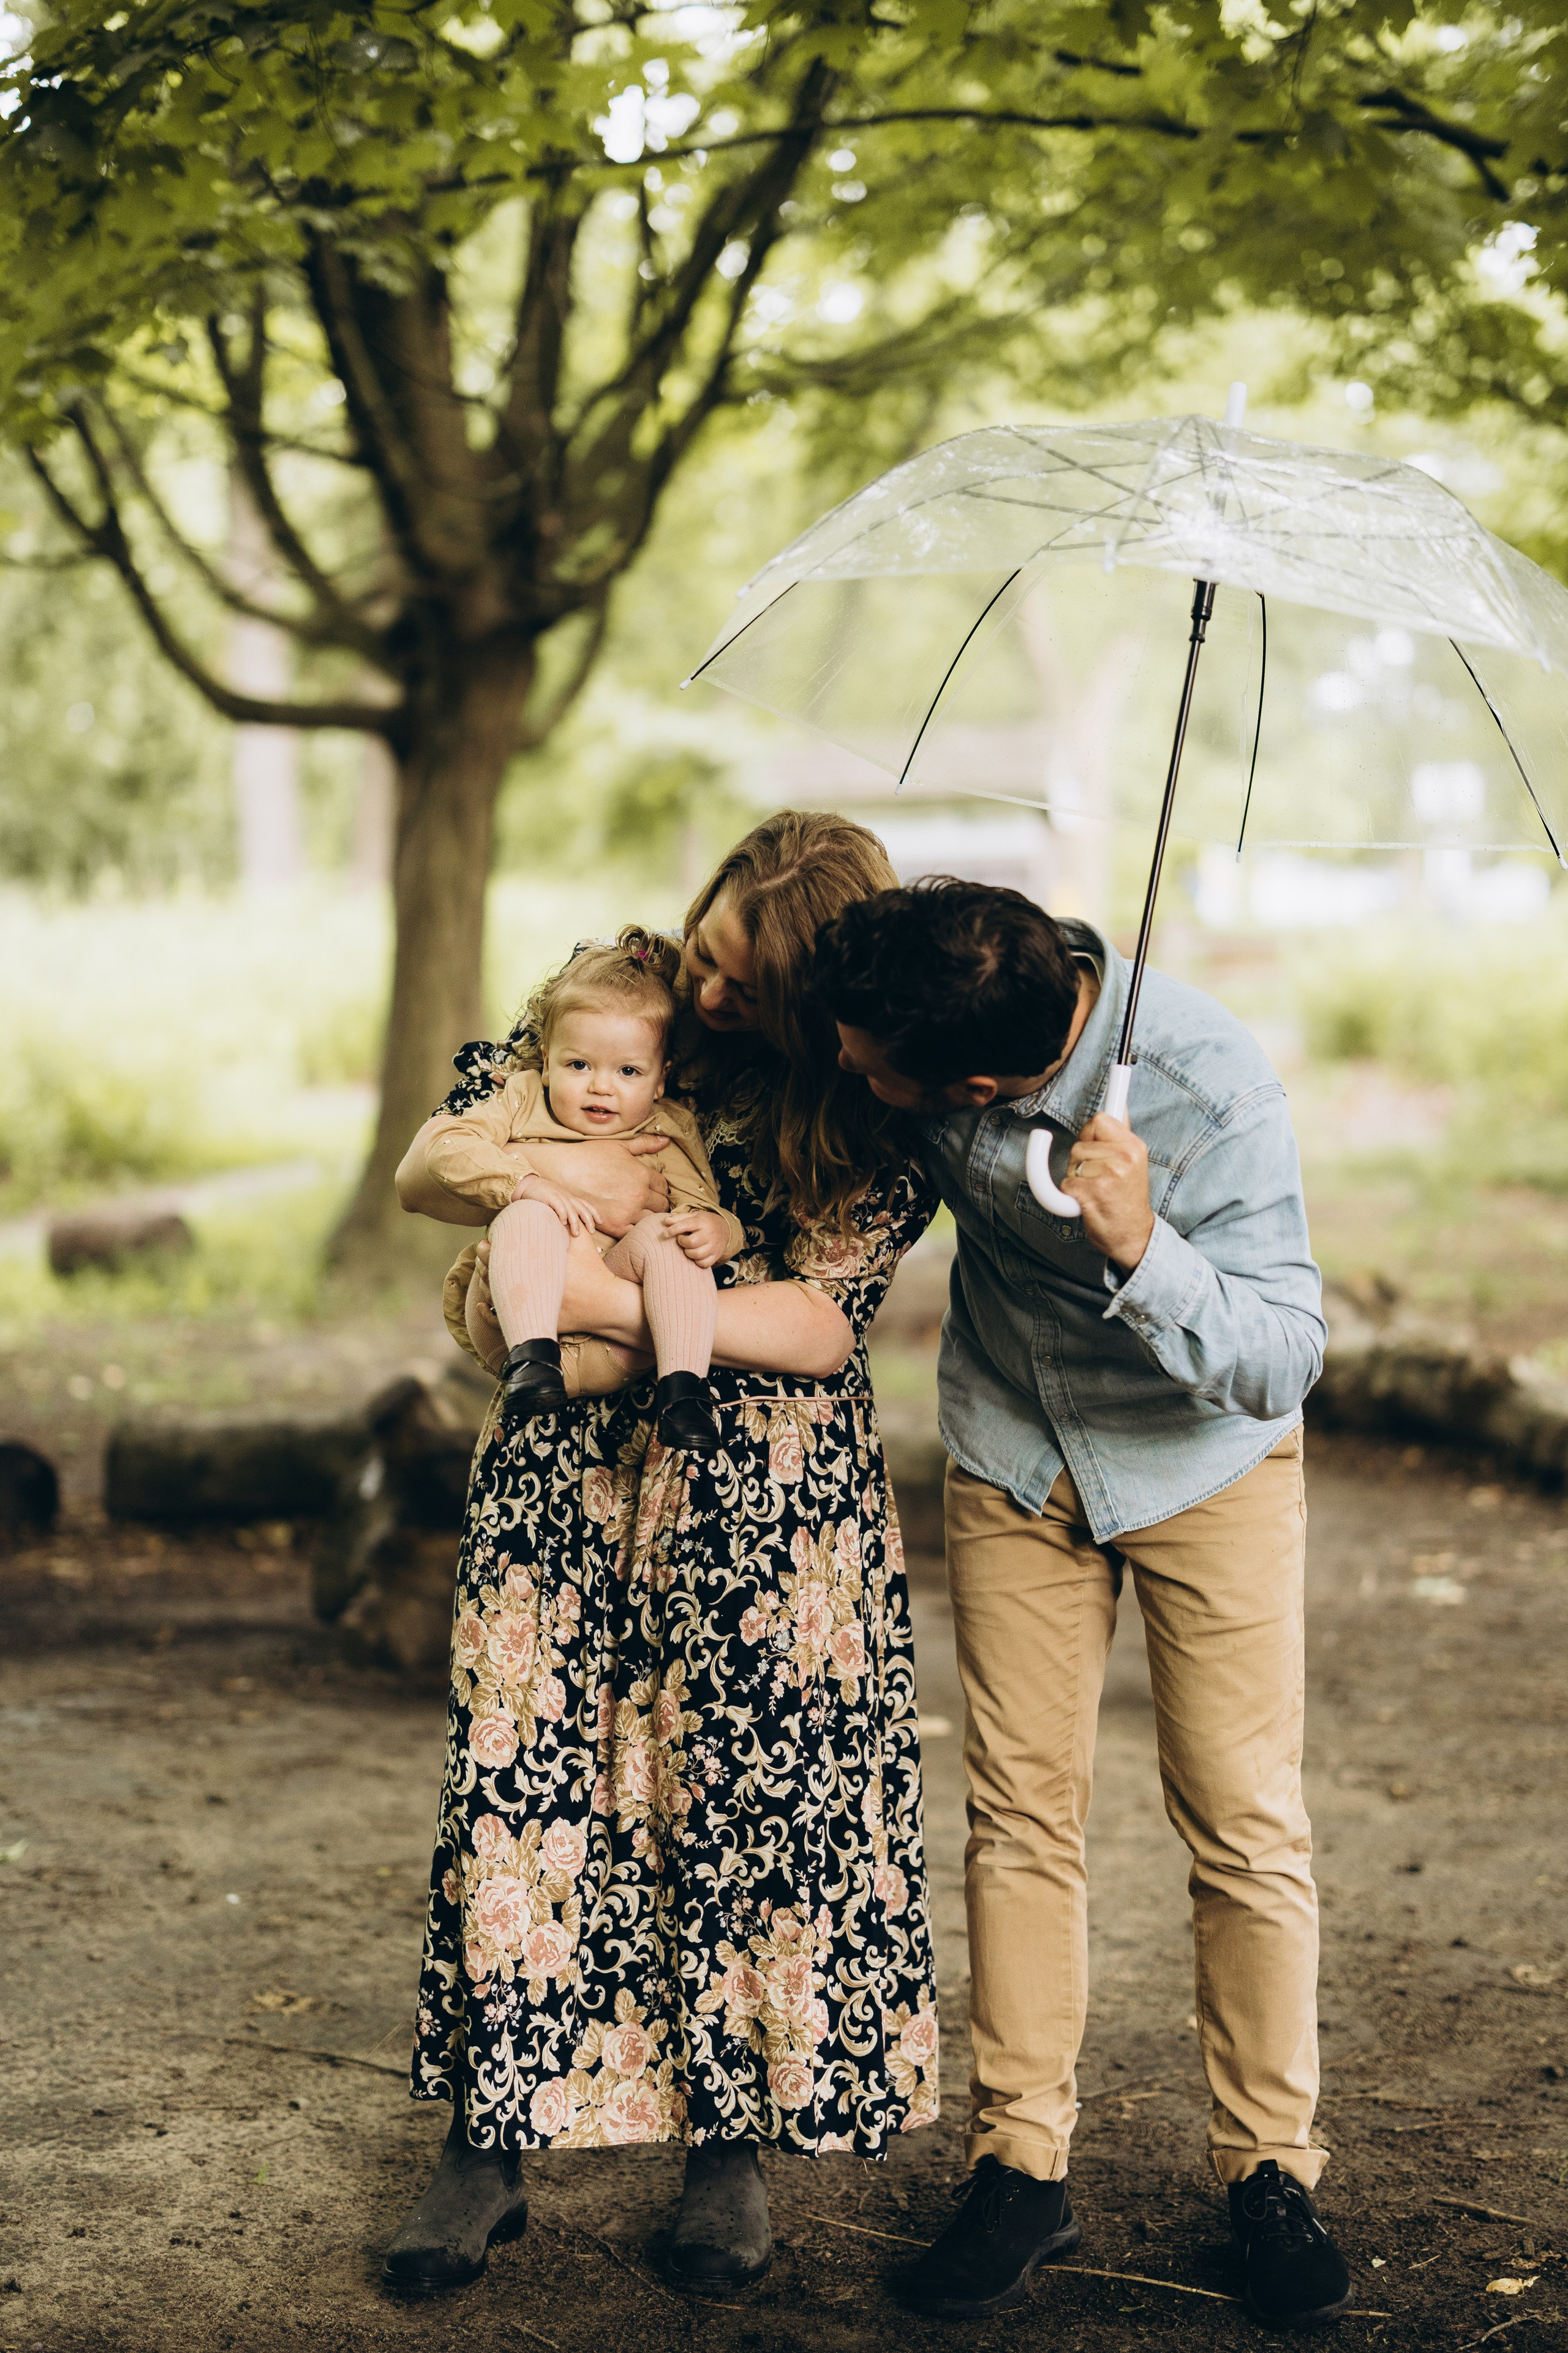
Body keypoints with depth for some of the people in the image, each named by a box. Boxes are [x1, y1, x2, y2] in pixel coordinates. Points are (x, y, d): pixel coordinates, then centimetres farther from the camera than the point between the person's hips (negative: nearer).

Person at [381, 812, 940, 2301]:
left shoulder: (874, 1119, -6)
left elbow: (821, 1325, -13)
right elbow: (421, 1175, 6)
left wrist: (620, 1304, -19)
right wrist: (544, 1166, -15)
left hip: (766, 1506, -2)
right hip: (566, 1479, 2)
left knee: (746, 1802, 1)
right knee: (521, 1783, -1)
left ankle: (731, 2149, 16)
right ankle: (488, 2140, 9)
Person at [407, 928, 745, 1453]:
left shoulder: (666, 1134, 11)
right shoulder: (522, 1102, 8)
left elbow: (705, 1208, 4)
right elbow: (444, 1144, -7)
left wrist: (717, 1232, -23)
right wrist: (529, 1182, -22)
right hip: (514, 1310, -1)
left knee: (662, 1232, -24)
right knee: (528, 1217, -27)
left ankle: (682, 1387, -34)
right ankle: (531, 1359, -42)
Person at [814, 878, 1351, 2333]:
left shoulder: (1211, 1095, -36)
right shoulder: (919, 1007, -22)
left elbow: (1285, 1359, -31)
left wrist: (1141, 1251, -47)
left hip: (1204, 1456, -3)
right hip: (1012, 1451, 3)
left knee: (1243, 1820, -2)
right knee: (1020, 1806, 3)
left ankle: (1269, 2168, 14)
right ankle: (1021, 2164, 14)